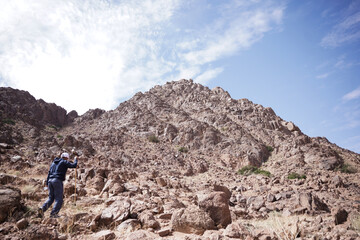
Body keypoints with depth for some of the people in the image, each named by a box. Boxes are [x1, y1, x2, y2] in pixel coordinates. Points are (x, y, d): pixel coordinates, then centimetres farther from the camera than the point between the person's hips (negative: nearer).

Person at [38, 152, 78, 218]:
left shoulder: (53, 162, 22)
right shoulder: (64, 162, 1)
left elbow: (49, 172, 18)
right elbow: (74, 165, -5)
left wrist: (47, 183, 18)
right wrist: (76, 160, 14)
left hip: (50, 180, 7)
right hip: (58, 181, -7)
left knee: (51, 198, 14)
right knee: (59, 199, -2)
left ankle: (43, 208, -6)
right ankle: (53, 213, -12)